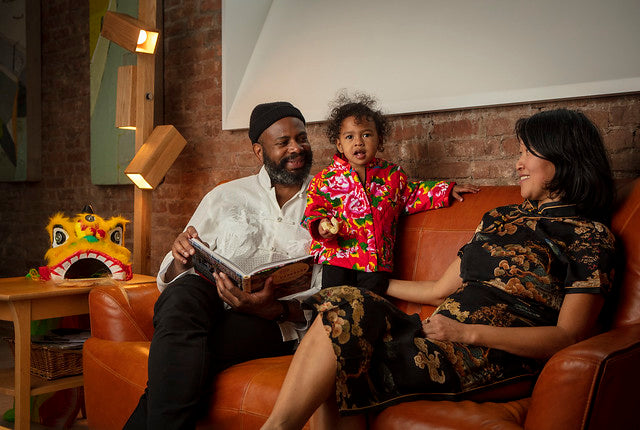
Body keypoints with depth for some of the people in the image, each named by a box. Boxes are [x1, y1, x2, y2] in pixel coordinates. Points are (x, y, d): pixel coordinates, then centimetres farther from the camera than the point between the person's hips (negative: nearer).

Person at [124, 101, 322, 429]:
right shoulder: (225, 196, 16)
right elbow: (172, 278, 14)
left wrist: (274, 309, -19)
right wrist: (181, 259, -12)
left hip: (276, 323, -2)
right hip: (211, 304, 3)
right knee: (186, 292, -34)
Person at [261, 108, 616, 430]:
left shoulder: (590, 236, 2)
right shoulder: (501, 218, 23)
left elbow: (569, 336, -9)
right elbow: (440, 290, 24)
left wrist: (467, 331, -18)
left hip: (498, 355, -6)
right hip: (441, 339, 6)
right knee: (350, 304, -24)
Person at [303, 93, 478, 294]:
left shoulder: (392, 174, 8)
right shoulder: (326, 179, 1)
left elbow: (411, 196, 22)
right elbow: (314, 210, 4)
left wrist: (447, 190, 18)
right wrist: (320, 225, -18)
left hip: (377, 260, 2)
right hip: (337, 257, -1)